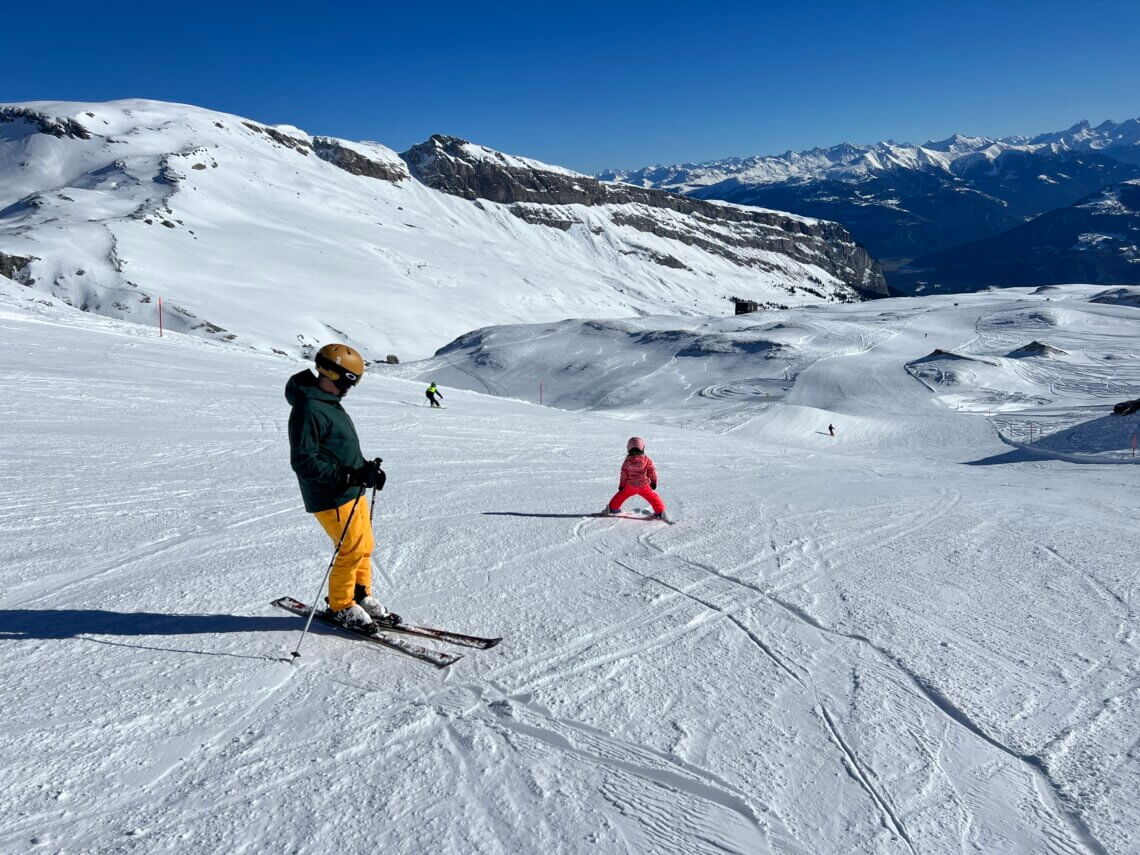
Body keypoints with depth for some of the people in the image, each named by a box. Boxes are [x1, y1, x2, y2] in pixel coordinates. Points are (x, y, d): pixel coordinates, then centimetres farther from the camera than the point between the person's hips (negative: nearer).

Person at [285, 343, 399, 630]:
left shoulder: (329, 403, 12)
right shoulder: (308, 410, -21)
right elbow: (303, 461, -24)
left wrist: (365, 468, 6)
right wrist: (349, 476, -26)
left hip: (352, 492, 10)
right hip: (331, 498, -9)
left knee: (364, 547, 15)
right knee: (352, 550, -2)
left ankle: (361, 595, 31)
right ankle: (341, 605, 17)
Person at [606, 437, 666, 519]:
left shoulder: (627, 460, -8)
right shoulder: (646, 459, -10)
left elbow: (624, 475, -2)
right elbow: (652, 471, -3)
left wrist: (621, 485, 8)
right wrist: (653, 482, 11)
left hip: (630, 486, 1)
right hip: (644, 486, -1)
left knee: (621, 495, 21)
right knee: (653, 497, 13)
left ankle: (613, 507, 34)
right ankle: (659, 512, 14)